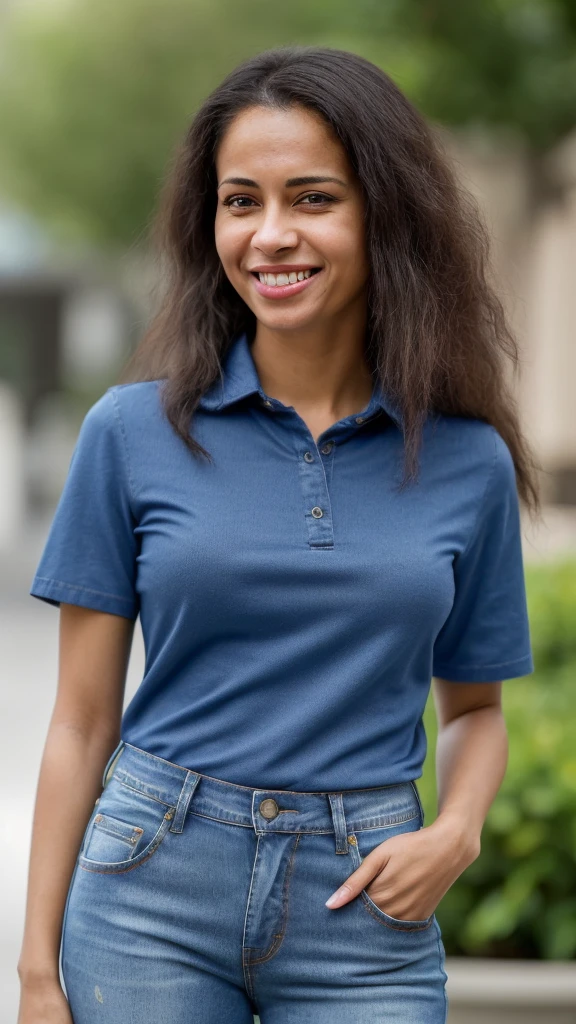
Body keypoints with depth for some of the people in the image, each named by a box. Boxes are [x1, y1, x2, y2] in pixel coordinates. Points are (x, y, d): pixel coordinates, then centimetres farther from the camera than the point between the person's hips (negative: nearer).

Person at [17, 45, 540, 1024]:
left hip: (365, 911, 1)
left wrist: (456, 831, -6)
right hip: (150, 892, -1)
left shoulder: (471, 465, 2)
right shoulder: (132, 430, -1)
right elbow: (82, 721, 1)